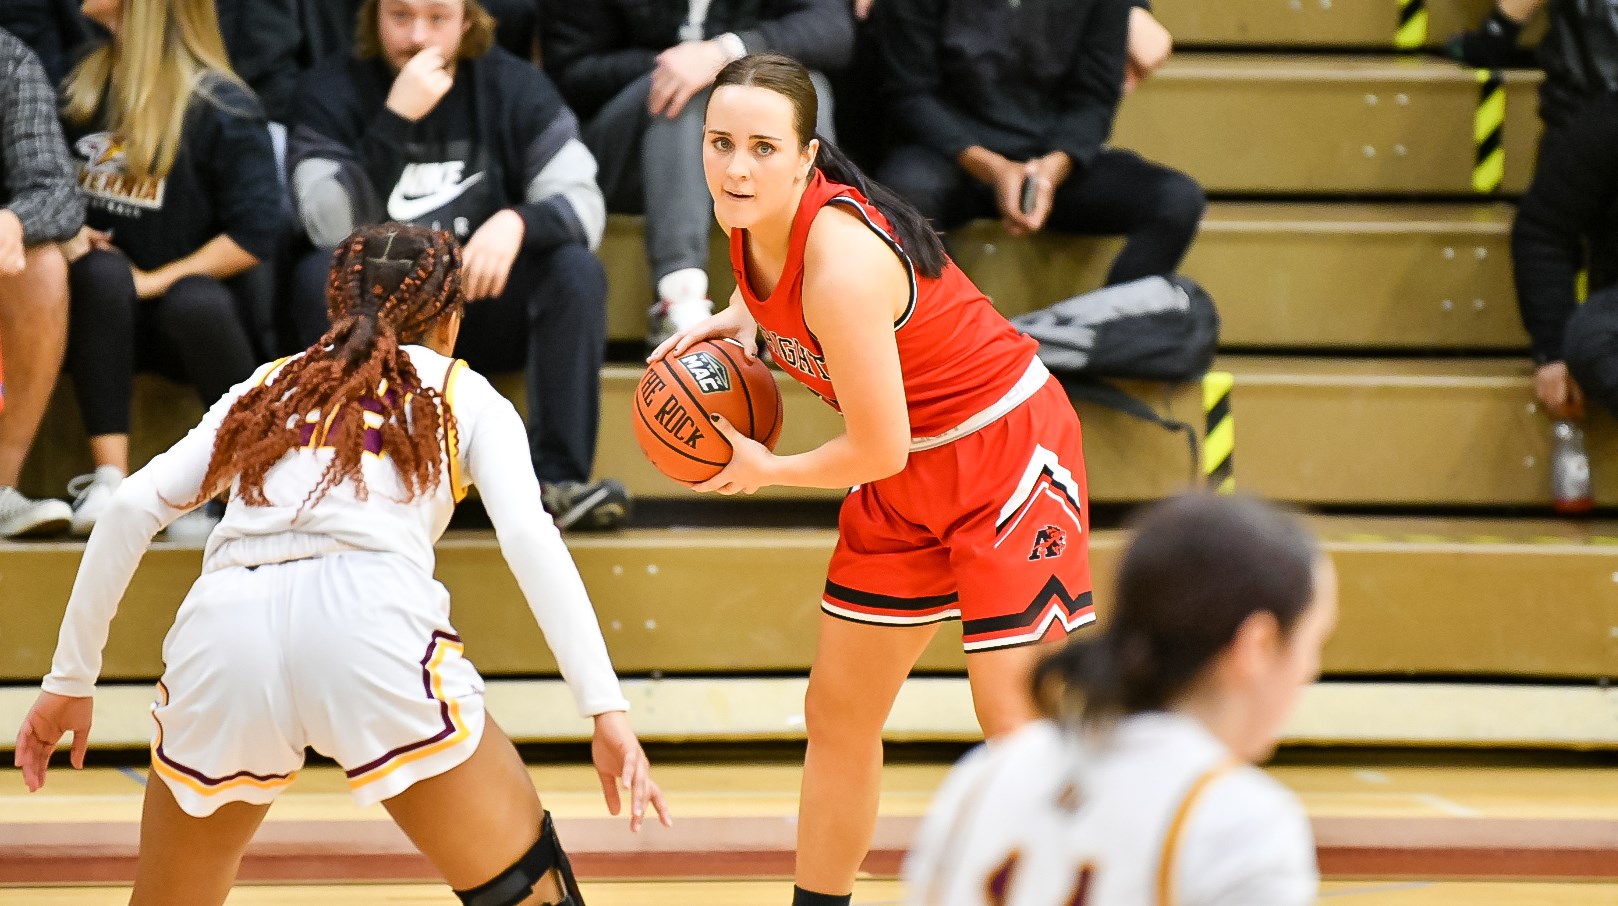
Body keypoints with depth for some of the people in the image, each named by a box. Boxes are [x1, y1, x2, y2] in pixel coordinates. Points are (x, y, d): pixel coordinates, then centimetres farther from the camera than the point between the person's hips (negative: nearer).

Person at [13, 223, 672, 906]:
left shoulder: (269, 385, 31)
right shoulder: (465, 395, 23)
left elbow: (133, 508, 18)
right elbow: (528, 535, 5)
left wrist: (71, 679, 22)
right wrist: (606, 708, -1)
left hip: (223, 625, 3)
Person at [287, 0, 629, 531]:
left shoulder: (515, 88, -1)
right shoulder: (331, 92, -5)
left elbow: (583, 203, -10)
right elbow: (332, 230, -19)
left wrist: (517, 222, -32)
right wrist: (396, 119, -28)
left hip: (487, 311, 1)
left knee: (577, 268, -25)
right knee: (319, 273, -30)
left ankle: (557, 480, -29)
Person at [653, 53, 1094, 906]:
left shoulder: (842, 267, -32)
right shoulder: (752, 217, -8)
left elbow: (876, 451, -24)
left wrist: (763, 470, -8)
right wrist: (736, 315, -1)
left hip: (1005, 445, -9)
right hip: (909, 469, 9)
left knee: (1016, 732, -14)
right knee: (836, 716, 13)